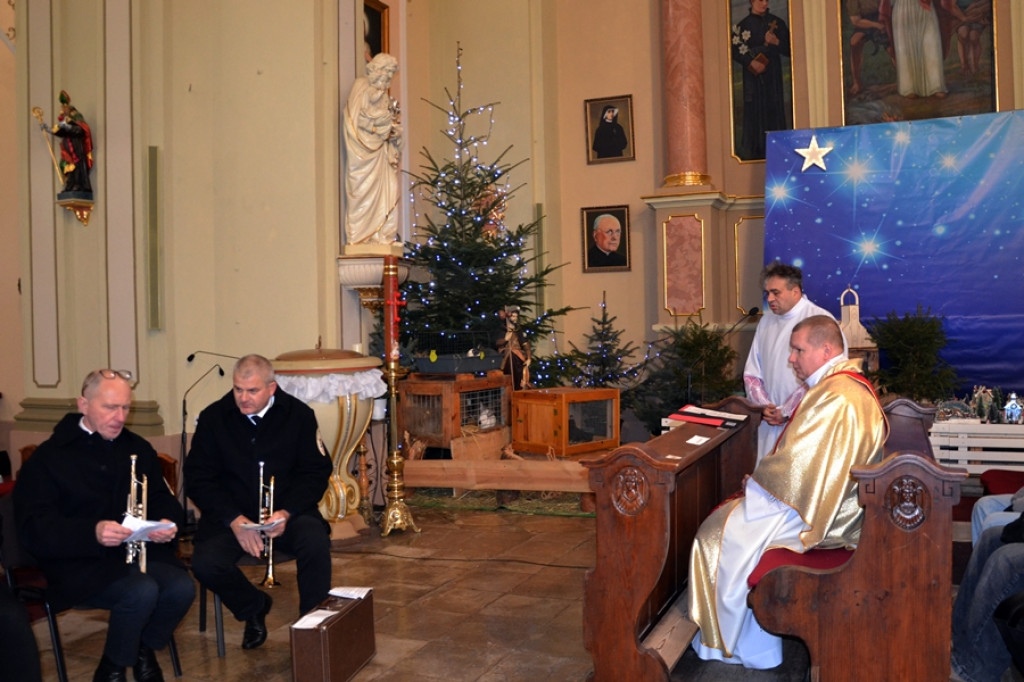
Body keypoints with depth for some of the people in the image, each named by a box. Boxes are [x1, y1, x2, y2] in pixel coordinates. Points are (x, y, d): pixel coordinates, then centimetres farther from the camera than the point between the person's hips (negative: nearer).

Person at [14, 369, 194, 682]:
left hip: (138, 551, 5)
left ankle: (144, 648, 7)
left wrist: (167, 523, -12)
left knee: (182, 587, -24)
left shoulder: (138, 449, 11)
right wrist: (92, 533, -32)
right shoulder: (48, 458, -4)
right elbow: (35, 529, -12)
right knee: (142, 591, -32)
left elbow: (163, 500, 14)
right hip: (79, 562, -4)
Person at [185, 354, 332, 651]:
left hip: (288, 512, -1)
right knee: (205, 563, -25)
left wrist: (287, 512, -19)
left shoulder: (299, 414, -3)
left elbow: (317, 471, -2)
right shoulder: (213, 417, -2)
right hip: (230, 513, 1)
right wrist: (234, 520, -17)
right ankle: (253, 607, 8)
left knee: (316, 543, -31)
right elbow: (198, 479, -2)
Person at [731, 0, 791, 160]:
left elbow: (789, 49, 9)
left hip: (773, 76, 2)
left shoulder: (777, 22, 10)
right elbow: (735, 50, -2)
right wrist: (751, 62, -16)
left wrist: (777, 42, -11)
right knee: (755, 112, -6)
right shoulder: (743, 25, 4)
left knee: (775, 111, -1)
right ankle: (752, 153, -5)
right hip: (753, 76, -2)